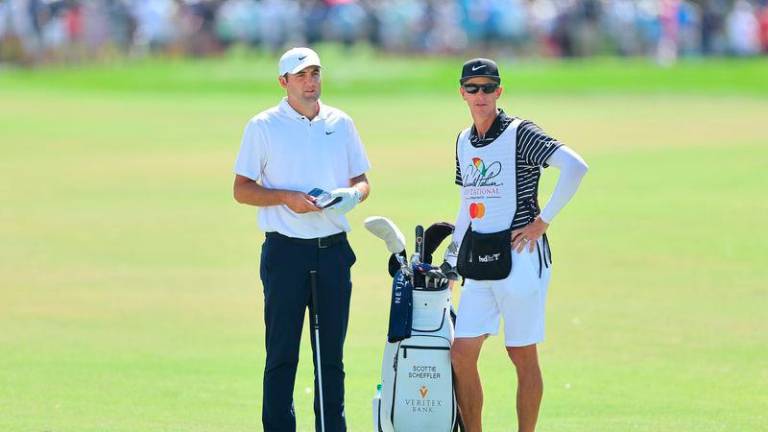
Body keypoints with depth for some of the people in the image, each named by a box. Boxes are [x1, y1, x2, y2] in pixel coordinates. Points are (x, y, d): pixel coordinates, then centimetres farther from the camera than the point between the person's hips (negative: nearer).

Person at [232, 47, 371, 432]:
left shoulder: (341, 124, 11)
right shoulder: (263, 126, 0)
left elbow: (362, 181, 16)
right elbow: (242, 189, 0)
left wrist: (352, 194, -7)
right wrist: (286, 198, -15)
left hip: (333, 250, 3)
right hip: (285, 251, -3)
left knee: (332, 353, 7)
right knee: (282, 353, -3)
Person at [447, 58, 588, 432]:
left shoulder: (520, 134, -8)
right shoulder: (464, 141, 14)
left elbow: (575, 167, -21)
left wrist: (543, 221, -18)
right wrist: (452, 259, 22)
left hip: (520, 257, -7)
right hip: (479, 262, 7)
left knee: (522, 357, -1)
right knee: (461, 353, 1)